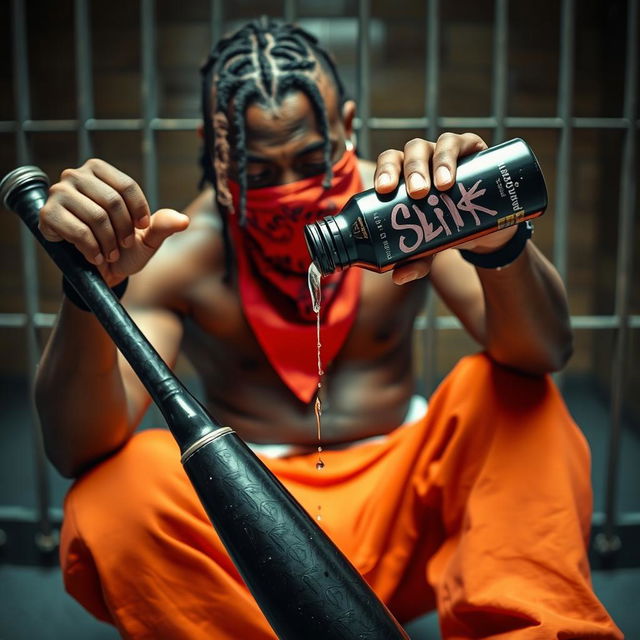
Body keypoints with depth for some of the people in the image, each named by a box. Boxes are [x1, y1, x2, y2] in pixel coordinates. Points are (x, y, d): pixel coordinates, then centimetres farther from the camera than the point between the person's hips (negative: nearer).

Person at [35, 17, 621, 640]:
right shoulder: (185, 254, -9)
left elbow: (544, 352, -18)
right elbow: (77, 451, -19)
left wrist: (496, 242, -41)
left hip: (399, 502, 1)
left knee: (510, 393, -22)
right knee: (110, 494, -29)